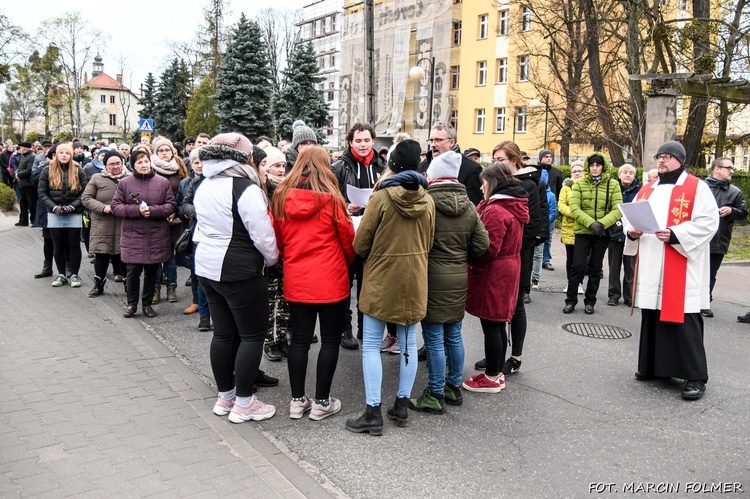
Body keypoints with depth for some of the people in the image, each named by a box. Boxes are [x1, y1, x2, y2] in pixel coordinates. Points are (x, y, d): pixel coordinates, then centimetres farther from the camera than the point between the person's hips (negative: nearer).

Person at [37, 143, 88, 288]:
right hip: (55, 214, 1)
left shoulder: (78, 171, 1)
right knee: (59, 246, 8)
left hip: (74, 214, -1)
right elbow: (42, 193, 1)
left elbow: (84, 192, -2)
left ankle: (74, 275, 12)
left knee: (74, 245, 3)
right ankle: (61, 275, 17)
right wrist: (54, 207, -13)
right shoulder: (47, 171, 3)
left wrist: (73, 206, -14)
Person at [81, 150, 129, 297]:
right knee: (101, 256, 8)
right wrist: (102, 208, -12)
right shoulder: (97, 179, 4)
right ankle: (98, 284, 23)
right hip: (102, 226, 1)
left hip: (124, 226, -1)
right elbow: (86, 198, 3)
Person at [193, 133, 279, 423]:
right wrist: (271, 258, 1)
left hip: (207, 267, 9)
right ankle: (243, 403, 8)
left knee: (223, 332, 15)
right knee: (252, 335, 2)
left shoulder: (204, 187, 10)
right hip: (239, 271, -8)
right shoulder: (245, 189, -17)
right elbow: (262, 234, -16)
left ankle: (224, 396, 25)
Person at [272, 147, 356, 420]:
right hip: (331, 280, -4)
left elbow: (278, 239, 8)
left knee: (299, 340, 12)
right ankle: (321, 402, 13)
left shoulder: (281, 196, 0)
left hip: (296, 280, 4)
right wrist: (346, 263, 17)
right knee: (330, 340, 8)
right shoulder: (331, 198, -11)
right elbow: (348, 238, -2)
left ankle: (297, 400, 19)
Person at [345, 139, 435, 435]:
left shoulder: (381, 196, -13)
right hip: (414, 280, 5)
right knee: (408, 344, 13)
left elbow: (361, 243, -9)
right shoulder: (427, 200, 0)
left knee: (371, 346, 3)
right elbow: (428, 243, 7)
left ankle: (373, 413, 4)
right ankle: (402, 406, 21)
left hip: (381, 280, -4)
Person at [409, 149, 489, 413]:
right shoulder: (469, 206, 2)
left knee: (434, 339, 2)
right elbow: (482, 244, 3)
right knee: (454, 335, 17)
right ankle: (454, 387, 30)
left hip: (433, 279, -6)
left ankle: (435, 396, 11)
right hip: (459, 278, 6)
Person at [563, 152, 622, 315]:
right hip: (582, 232, -1)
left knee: (595, 269, 9)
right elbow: (574, 208, -7)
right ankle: (570, 300, 8)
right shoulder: (579, 184, 2)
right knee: (578, 266, -6)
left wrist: (602, 223, -20)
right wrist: (590, 223, -20)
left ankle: (590, 302, 21)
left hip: (603, 233, 1)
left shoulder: (613, 184, 2)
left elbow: (617, 210, -5)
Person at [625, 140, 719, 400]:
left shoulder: (697, 188, -3)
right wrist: (631, 231, -4)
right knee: (651, 318, 12)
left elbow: (708, 221, -12)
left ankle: (695, 376, 2)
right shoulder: (647, 189, 16)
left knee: (683, 321, -6)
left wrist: (674, 234, -23)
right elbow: (631, 215, 19)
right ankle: (653, 366, 25)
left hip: (682, 269, -6)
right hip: (650, 268, 7)